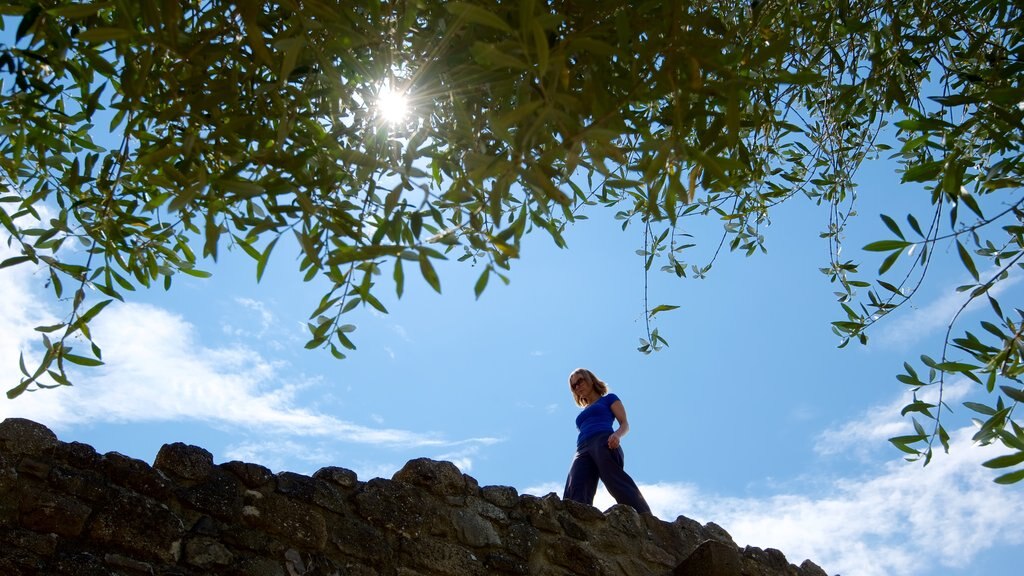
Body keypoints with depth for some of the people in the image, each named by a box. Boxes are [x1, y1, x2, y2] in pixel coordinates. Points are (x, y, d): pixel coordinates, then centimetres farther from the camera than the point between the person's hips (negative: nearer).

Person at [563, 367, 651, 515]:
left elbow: (625, 423, 10)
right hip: (582, 450, 5)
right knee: (575, 496, -25)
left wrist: (617, 435, -14)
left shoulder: (608, 399, 24)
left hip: (604, 442, -5)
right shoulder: (583, 413, 39)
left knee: (618, 485, -30)